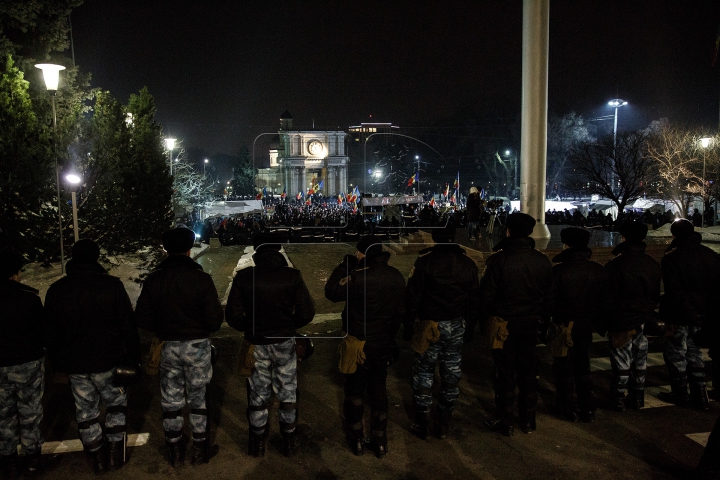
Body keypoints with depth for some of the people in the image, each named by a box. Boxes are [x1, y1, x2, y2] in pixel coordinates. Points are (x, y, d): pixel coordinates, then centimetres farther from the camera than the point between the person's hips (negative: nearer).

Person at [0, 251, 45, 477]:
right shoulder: (29, 297, -17)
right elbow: (42, 330, -7)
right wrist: (39, 349, 12)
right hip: (27, 363, -3)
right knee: (30, 412, 12)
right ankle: (33, 457, 22)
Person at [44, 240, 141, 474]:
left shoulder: (56, 290, 1)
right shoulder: (112, 285, -11)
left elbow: (50, 333, 8)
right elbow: (128, 326, -9)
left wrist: (57, 362, 18)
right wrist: (133, 356, 0)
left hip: (73, 364, 3)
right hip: (107, 360, -3)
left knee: (86, 410, 15)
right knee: (116, 402, 17)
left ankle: (97, 458, 25)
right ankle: (116, 451, 17)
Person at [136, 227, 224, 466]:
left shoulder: (153, 280, -6)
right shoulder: (201, 278, -15)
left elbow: (143, 320, -3)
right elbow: (214, 320, -14)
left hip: (168, 346, 2)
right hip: (197, 346, -2)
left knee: (171, 401, 15)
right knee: (197, 398, 13)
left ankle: (176, 451, 27)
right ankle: (200, 449, 24)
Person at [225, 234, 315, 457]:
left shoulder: (244, 277, -11)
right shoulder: (292, 275, -12)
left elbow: (233, 315, -10)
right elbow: (307, 313, -12)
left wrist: (250, 328, 9)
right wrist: (288, 326, 6)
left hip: (256, 343, 1)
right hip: (284, 342, 0)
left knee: (257, 393, 16)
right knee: (287, 391, 16)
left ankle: (258, 442, 27)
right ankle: (289, 440, 26)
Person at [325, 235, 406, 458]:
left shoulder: (359, 277, -25)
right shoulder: (397, 277, -5)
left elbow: (331, 292, -13)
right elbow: (400, 311, 6)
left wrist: (344, 266, -6)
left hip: (359, 344, -5)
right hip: (384, 344, 5)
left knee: (355, 392, 13)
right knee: (379, 390, 18)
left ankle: (357, 440, 26)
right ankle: (380, 442, 26)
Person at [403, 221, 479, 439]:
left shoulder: (424, 261, -12)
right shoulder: (467, 263, 1)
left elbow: (412, 297, -11)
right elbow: (474, 299, 7)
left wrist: (408, 326, -3)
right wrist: (471, 325, 17)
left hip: (430, 326, -4)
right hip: (457, 327, 4)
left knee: (423, 372, 8)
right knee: (451, 374, 13)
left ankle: (423, 425, 15)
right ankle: (444, 425, 23)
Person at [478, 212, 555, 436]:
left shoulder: (498, 259, -16)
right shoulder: (542, 261, -1)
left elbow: (487, 294, -12)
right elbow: (549, 296, 6)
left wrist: (485, 317, 2)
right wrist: (542, 319, 17)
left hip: (503, 324, -4)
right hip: (531, 324, 4)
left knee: (505, 373, 6)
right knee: (528, 371, 15)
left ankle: (505, 422, 15)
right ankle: (528, 420, 26)